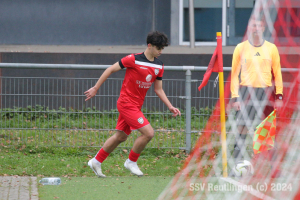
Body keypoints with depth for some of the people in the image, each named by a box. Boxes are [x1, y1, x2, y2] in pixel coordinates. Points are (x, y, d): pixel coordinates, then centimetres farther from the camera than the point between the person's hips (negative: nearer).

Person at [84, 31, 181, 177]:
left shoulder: (159, 66, 5)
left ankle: (96, 161, 28)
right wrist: (95, 88, -5)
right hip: (127, 103, -8)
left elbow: (158, 89, 13)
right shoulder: (134, 60, -16)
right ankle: (131, 162, 4)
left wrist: (170, 107, 4)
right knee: (148, 133, -15)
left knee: (121, 136, 15)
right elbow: (111, 70, -7)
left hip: (136, 105, 8)